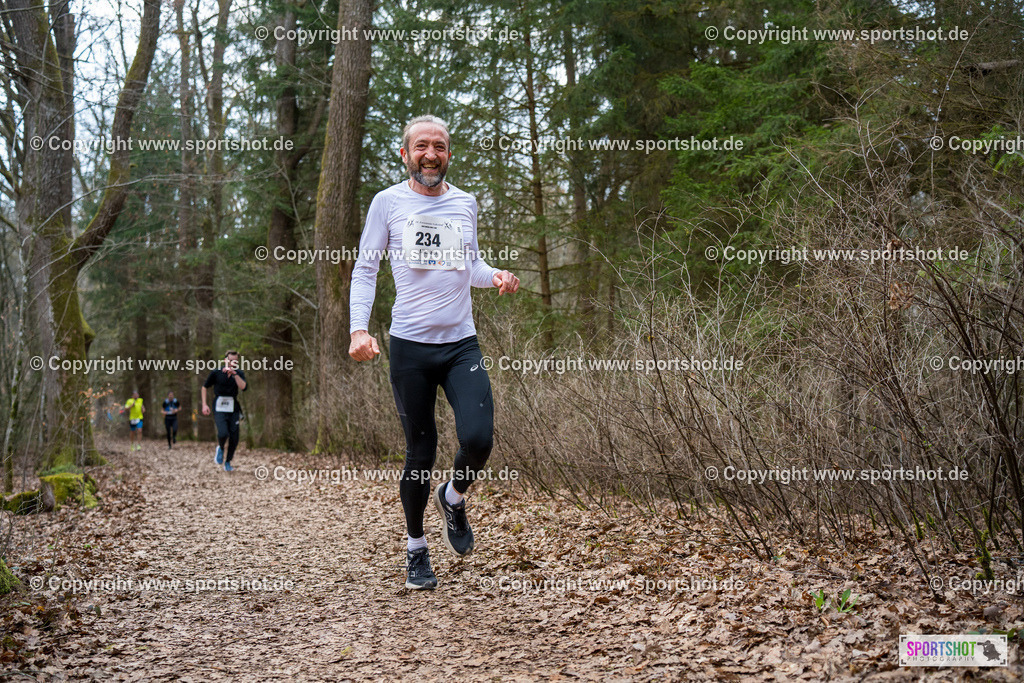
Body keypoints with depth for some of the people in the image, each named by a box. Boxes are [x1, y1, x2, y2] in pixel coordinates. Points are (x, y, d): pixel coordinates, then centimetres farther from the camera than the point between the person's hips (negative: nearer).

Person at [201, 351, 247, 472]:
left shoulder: (239, 374, 2)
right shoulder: (216, 373, -3)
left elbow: (243, 387, -16)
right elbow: (205, 387, 10)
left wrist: (234, 374, -24)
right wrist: (204, 404, 2)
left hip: (233, 409, 3)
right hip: (219, 409, -3)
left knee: (234, 439, 0)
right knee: (223, 433, -23)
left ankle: (227, 463, 19)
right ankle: (220, 448, 11)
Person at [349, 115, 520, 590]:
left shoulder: (465, 203, 11)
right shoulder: (388, 202, 2)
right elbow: (365, 269, 2)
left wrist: (495, 276, -1)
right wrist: (359, 328, -11)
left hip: (461, 343, 2)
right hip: (410, 344, -2)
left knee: (478, 439, -14)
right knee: (420, 452, 2)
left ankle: (454, 498, 21)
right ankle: (415, 547, 24)